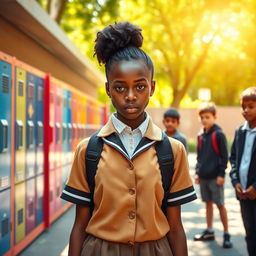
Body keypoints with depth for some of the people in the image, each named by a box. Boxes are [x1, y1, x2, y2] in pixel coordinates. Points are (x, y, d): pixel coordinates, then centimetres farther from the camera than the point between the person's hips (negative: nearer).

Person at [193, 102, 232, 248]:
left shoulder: (219, 134, -9)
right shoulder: (201, 135, 10)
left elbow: (224, 156, -10)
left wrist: (221, 174, -13)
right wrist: (198, 172, 11)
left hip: (215, 176, -6)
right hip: (204, 176, 6)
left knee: (220, 204, -1)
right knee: (208, 203, 13)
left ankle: (226, 234, 7)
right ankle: (209, 231, 23)